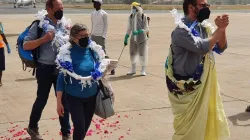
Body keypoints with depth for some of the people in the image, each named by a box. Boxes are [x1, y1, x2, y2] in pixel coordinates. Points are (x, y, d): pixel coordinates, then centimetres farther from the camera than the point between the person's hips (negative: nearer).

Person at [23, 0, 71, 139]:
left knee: (64, 100, 9)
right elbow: (26, 45, -11)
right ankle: (32, 127, 34)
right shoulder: (39, 24, -8)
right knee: (42, 99, 10)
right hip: (45, 68, -4)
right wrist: (43, 39, -22)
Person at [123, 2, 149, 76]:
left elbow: (146, 29, -10)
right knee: (132, 53, 8)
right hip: (133, 38, 4)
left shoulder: (144, 17, -10)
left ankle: (143, 70, 13)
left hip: (142, 38, -4)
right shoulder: (131, 17, 4)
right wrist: (126, 38, 13)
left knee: (142, 54, 0)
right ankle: (133, 69, 25)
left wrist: (138, 32, -26)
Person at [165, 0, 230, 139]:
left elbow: (221, 48, 3)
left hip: (205, 84, 7)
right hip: (187, 87, -7)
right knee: (188, 125, 6)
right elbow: (203, 47, -28)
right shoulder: (181, 30, -19)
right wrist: (219, 29, -18)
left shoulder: (204, 26, 3)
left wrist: (222, 29, -14)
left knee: (209, 119, 17)